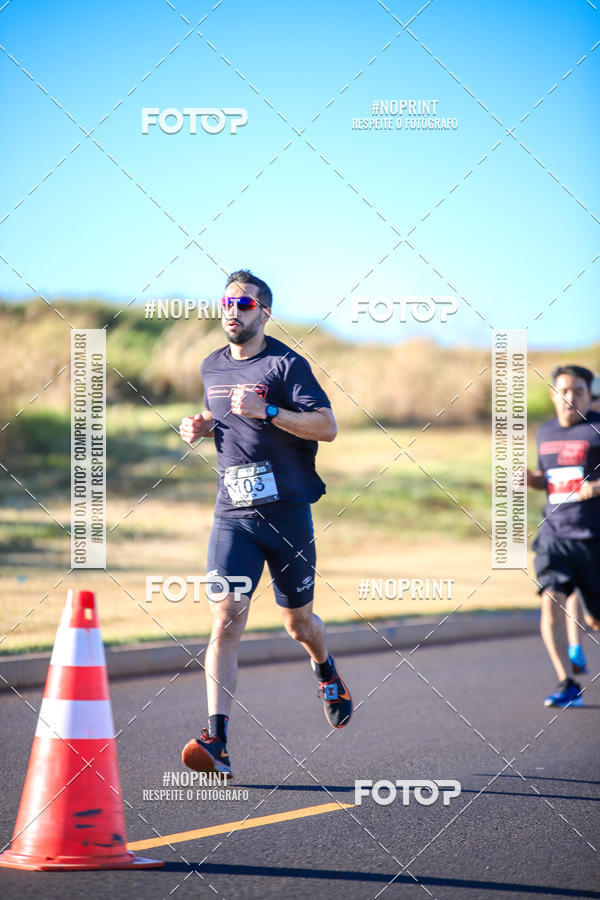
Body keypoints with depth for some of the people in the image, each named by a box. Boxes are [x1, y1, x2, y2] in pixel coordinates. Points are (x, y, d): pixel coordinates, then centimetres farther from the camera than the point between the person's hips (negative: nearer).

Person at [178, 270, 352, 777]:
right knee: (226, 620, -14)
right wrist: (202, 427, 8)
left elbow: (327, 427, -15)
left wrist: (266, 411, -24)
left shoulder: (286, 364, -6)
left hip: (287, 512, -3)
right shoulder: (212, 368, 12)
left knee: (298, 623, 11)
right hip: (233, 515, 3)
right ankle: (217, 744, -22)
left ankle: (327, 673, 48)